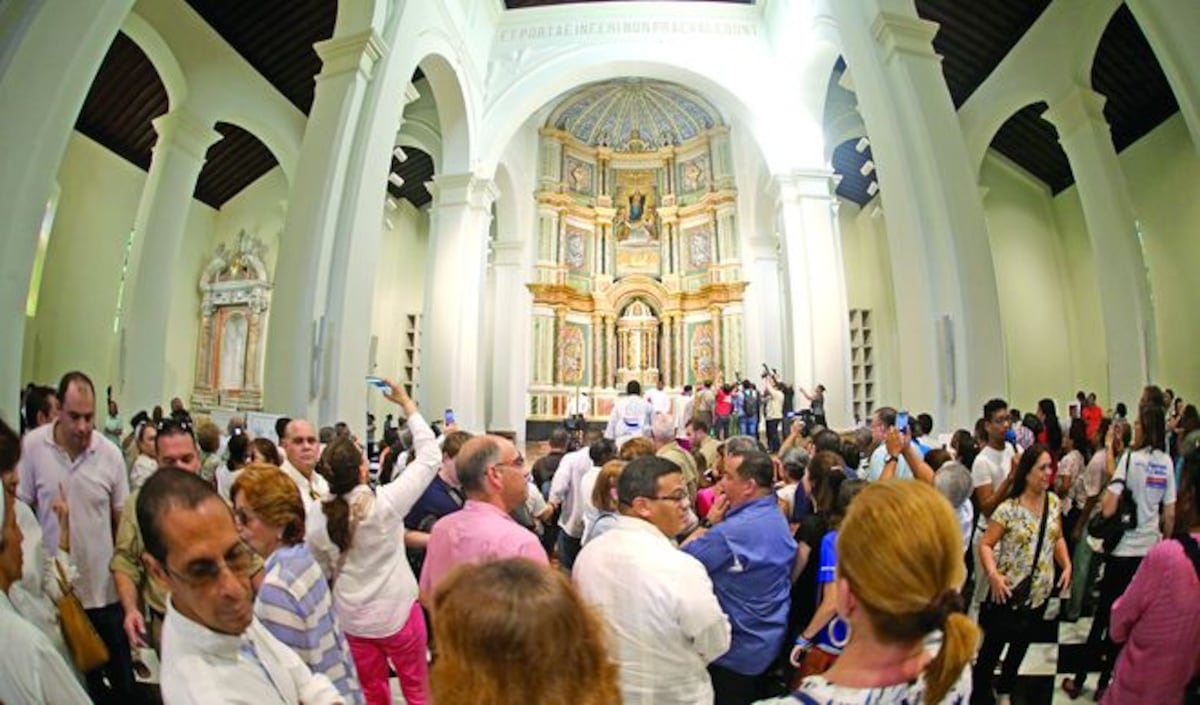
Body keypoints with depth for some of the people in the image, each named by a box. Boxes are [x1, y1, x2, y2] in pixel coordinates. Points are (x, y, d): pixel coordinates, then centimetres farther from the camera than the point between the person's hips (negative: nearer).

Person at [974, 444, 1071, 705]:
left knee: (1021, 644, 23)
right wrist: (993, 574, -30)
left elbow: (1057, 538, 11)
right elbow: (986, 544, -16)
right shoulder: (1008, 509, -19)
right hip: (1009, 593, -5)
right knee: (992, 647, 7)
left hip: (1040, 593, 6)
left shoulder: (1053, 501, -2)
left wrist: (1067, 566, -3)